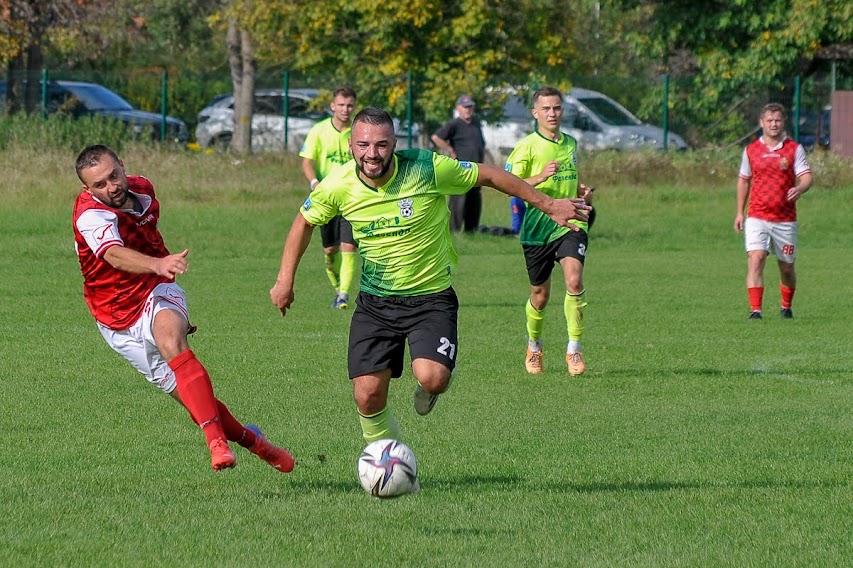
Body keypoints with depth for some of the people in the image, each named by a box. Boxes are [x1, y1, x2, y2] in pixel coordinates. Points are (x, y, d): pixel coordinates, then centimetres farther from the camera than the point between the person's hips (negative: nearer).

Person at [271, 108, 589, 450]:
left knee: (431, 378, -25)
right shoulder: (338, 186, -10)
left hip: (431, 297, -3)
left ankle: (429, 388, 14)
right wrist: (285, 280, 6)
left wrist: (549, 205, 0)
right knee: (368, 396, -5)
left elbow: (489, 176, -5)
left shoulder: (428, 169, -18)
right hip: (374, 303, 3)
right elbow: (304, 222, 10)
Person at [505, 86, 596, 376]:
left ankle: (574, 350, -15)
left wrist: (583, 192, 7)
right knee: (540, 294, 8)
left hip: (570, 224, 2)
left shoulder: (571, 144, 13)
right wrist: (540, 178, -23)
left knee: (574, 280, -21)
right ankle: (533, 347, 35)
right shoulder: (527, 146, -4)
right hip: (538, 227, -2)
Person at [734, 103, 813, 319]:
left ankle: (786, 307, 32)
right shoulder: (750, 150, 8)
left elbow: (806, 176, -5)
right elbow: (743, 180, 18)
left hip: (785, 219, 0)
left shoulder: (794, 149, 2)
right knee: (756, 259, -18)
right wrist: (740, 212, 14)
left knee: (787, 267, 8)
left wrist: (799, 189, -28)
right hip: (757, 217, 0)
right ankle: (755, 310, -20)